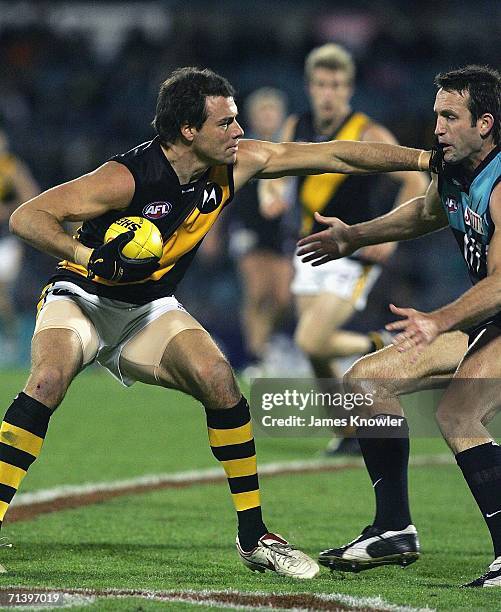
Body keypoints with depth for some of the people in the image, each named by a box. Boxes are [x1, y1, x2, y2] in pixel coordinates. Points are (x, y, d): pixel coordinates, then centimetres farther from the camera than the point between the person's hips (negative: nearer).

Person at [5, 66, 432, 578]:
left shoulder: (235, 164, -10)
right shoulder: (128, 177, -27)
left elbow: (334, 155, -6)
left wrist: (426, 158, -8)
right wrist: (86, 255, -43)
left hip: (149, 308, 5)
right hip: (82, 298, -5)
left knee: (219, 381, -18)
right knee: (48, 381, -32)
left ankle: (254, 537, -8)